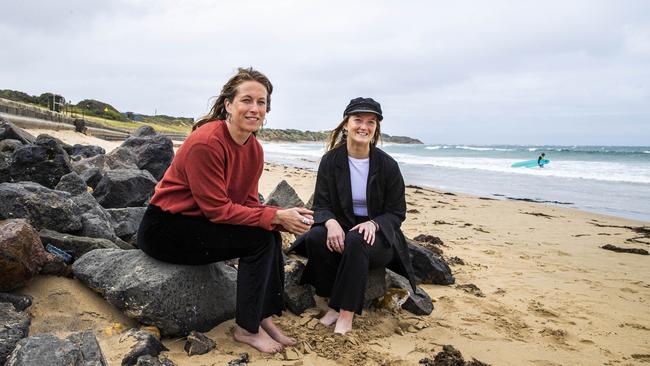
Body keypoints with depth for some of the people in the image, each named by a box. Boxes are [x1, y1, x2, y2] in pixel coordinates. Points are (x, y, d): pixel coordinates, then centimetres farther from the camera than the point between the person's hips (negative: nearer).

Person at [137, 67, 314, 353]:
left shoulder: (255, 149, 0)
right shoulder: (206, 142, -25)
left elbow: (249, 203, 1)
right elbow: (217, 209, -24)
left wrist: (285, 218, -18)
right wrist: (276, 216, -25)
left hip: (199, 223, 8)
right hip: (164, 228, -8)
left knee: (271, 234, -9)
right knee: (260, 238, -19)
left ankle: (265, 316, 2)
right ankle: (247, 328, -5)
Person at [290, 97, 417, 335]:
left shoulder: (388, 165, -6)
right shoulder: (330, 161, -2)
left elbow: (397, 212, -2)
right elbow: (320, 205, -3)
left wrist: (373, 223, -24)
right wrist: (331, 222, -28)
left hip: (378, 236, -2)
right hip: (341, 230, 2)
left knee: (356, 241, -35)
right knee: (315, 237, -30)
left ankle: (346, 313, -24)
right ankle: (334, 304, -14)